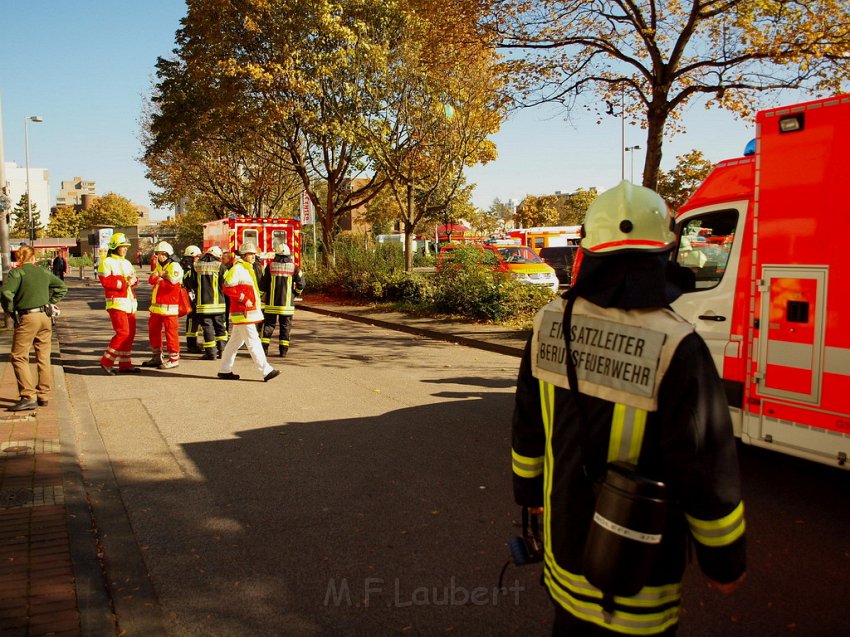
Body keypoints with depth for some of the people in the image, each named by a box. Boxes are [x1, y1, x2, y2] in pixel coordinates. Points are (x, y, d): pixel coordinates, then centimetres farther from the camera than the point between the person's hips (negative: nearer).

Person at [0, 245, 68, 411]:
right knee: (43, 357, 10)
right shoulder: (44, 272, 10)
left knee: (18, 357, -1)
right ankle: (43, 395, 15)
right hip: (46, 317, 6)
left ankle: (28, 397, -9)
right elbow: (62, 286, 19)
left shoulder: (16, 273, -6)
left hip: (27, 318, -6)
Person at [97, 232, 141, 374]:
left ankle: (125, 364, 15)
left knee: (130, 333, 7)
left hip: (130, 303, 8)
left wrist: (133, 280, -5)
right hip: (116, 303, -8)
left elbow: (134, 280, 19)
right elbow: (106, 281, -14)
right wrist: (124, 283, -13)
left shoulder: (127, 263, 21)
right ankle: (106, 361, -5)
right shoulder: (107, 262, -4)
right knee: (123, 332, -15)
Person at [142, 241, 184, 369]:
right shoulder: (159, 266, 19)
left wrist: (158, 279, -6)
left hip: (169, 306, -9)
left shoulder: (174, 267, -9)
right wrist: (160, 276, -15)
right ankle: (157, 357, 26)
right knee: (153, 330, 15)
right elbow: (151, 279, 5)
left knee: (171, 331, -6)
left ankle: (174, 358, 1)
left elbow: (171, 283, -21)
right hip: (156, 305, 9)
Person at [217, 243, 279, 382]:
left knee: (236, 341, 14)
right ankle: (266, 371, -11)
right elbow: (227, 288, -20)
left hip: (249, 311, 10)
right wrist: (244, 300, -22)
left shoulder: (248, 269, 19)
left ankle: (225, 370, 21)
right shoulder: (237, 269, -13)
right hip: (243, 313, -10)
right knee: (253, 342, -10)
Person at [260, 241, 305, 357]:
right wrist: (296, 293, 14)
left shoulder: (270, 266, -2)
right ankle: (283, 349, 7)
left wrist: (262, 296, 14)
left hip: (271, 303, 1)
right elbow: (301, 284, -4)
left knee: (268, 324, 10)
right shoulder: (294, 267, -4)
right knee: (285, 326, 7)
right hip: (287, 303, 0)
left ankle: (264, 347, 7)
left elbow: (263, 284, 0)